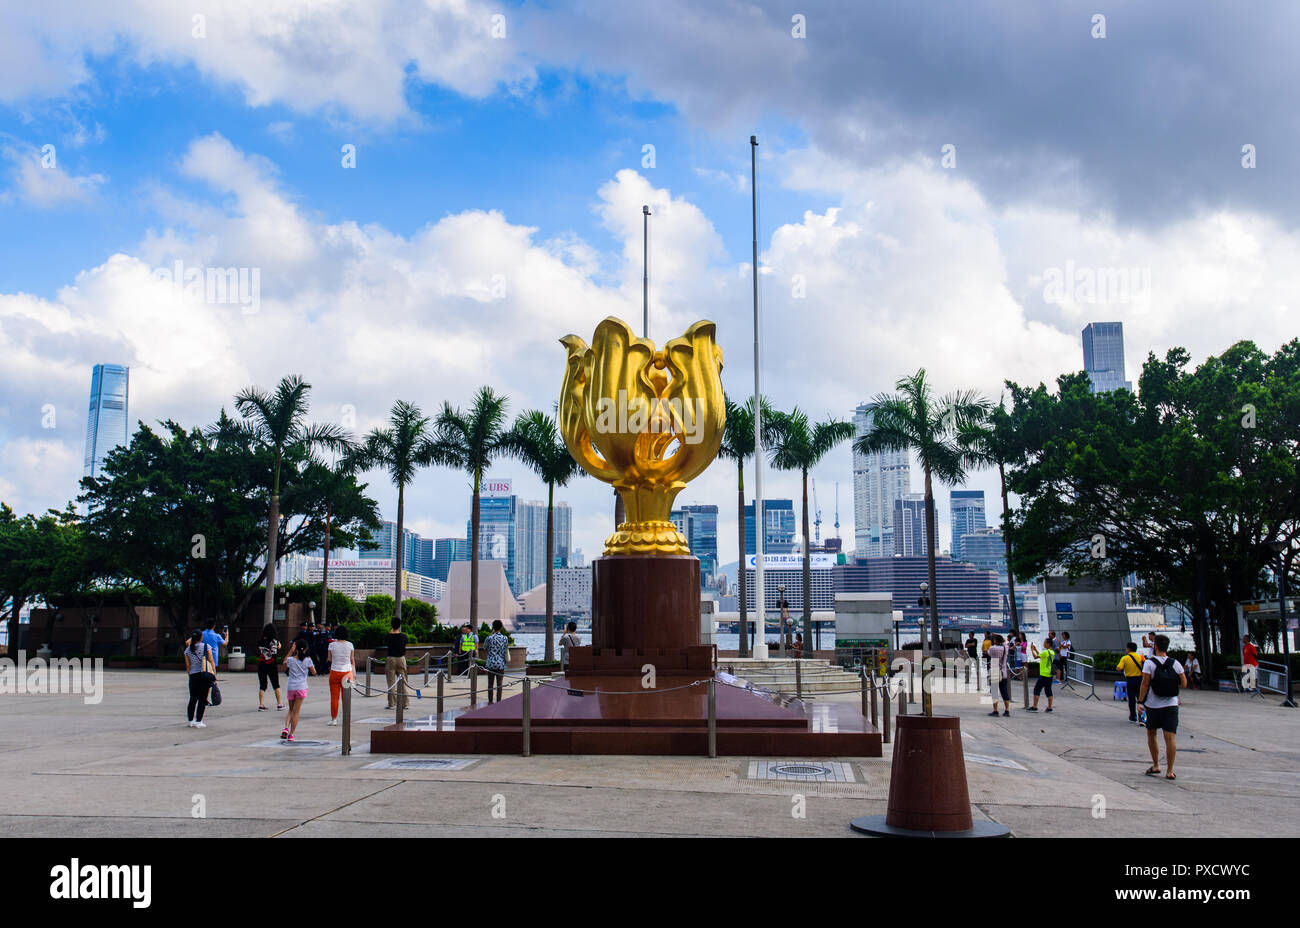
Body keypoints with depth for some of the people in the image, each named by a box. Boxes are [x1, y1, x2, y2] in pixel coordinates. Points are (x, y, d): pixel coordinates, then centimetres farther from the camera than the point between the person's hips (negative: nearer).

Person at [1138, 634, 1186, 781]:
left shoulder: (1149, 663, -9)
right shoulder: (1175, 664, 1)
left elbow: (1145, 684, -12)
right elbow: (1184, 683, 5)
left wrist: (1140, 701, -6)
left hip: (1153, 706, -2)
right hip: (1171, 705, 2)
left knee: (1151, 735, 16)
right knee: (1170, 738, -2)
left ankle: (1155, 766, 18)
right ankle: (1169, 771, -4)